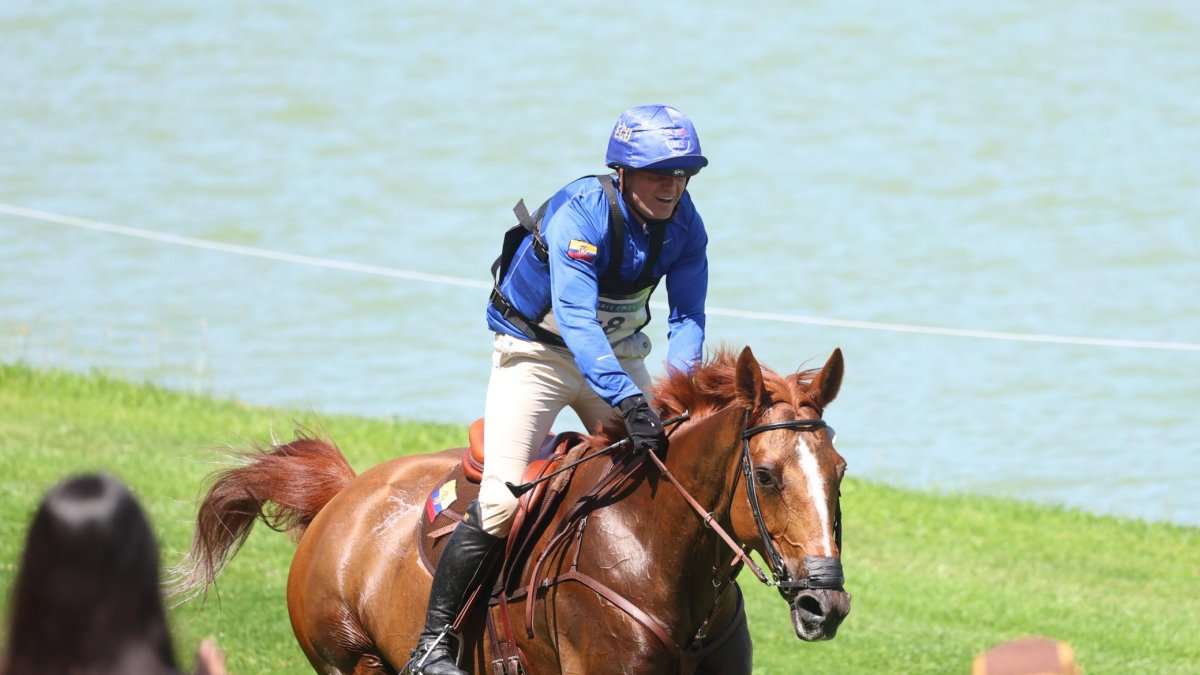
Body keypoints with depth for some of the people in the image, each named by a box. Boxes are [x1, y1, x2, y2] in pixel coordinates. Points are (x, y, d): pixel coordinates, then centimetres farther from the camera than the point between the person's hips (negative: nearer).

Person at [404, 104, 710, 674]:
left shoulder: (684, 223, -12)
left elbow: (687, 317, -8)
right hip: (536, 350, -6)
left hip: (617, 353, 6)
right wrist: (628, 401, -53)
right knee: (499, 504, -18)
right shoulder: (580, 214, -31)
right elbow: (575, 320, -41)